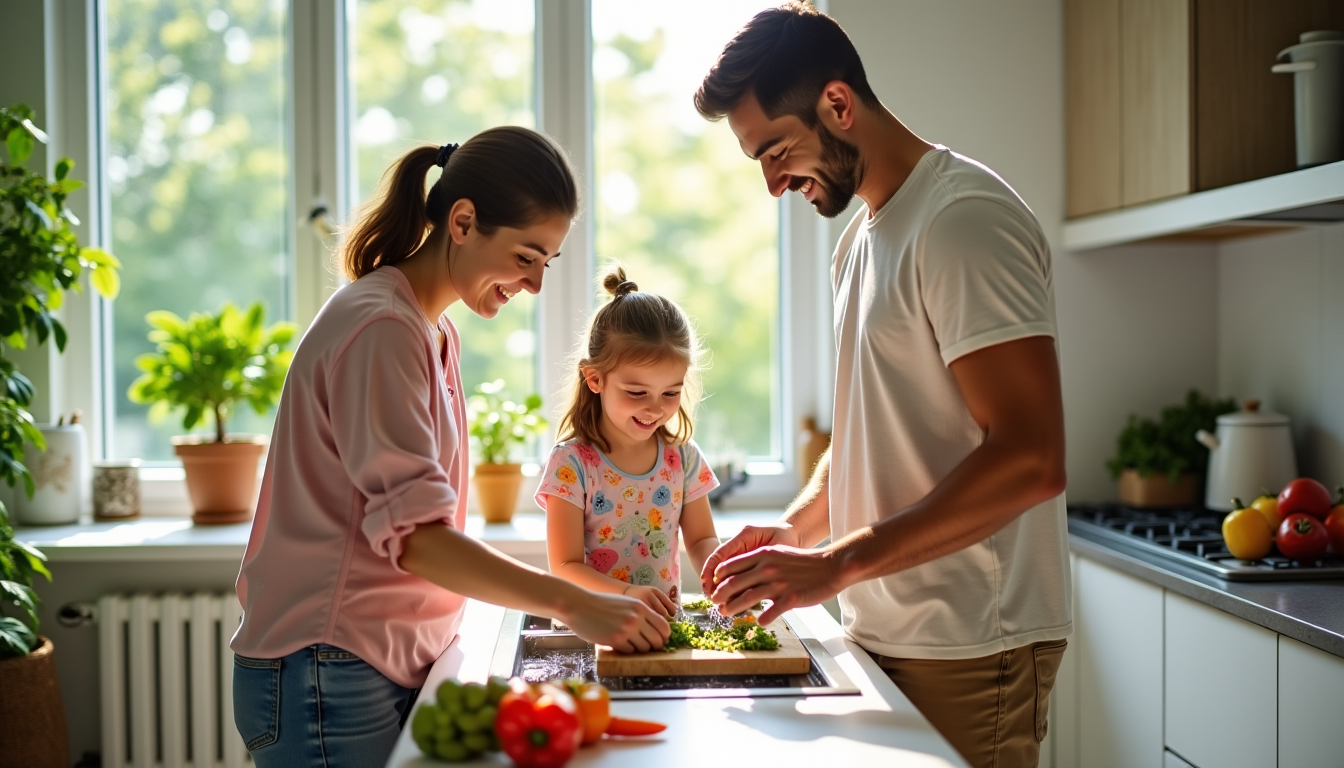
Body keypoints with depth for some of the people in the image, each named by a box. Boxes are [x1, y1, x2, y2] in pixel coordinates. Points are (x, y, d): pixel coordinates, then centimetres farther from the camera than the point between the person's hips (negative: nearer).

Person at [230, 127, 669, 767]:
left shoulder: (436, 332, 14)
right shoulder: (381, 330, -17)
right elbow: (412, 534, -25)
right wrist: (574, 605, -28)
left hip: (392, 667, 9)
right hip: (329, 677, -9)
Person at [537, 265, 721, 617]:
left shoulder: (683, 459, 6)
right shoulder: (571, 464, -7)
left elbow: (701, 539, 14)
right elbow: (564, 568, -10)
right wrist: (628, 593, -27)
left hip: (666, 624, 5)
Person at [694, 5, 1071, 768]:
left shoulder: (964, 217, -15)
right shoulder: (863, 235, 14)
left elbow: (1030, 459, -24)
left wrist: (836, 563, -24)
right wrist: (795, 530, 4)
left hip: (970, 649, -8)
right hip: (884, 636, 8)